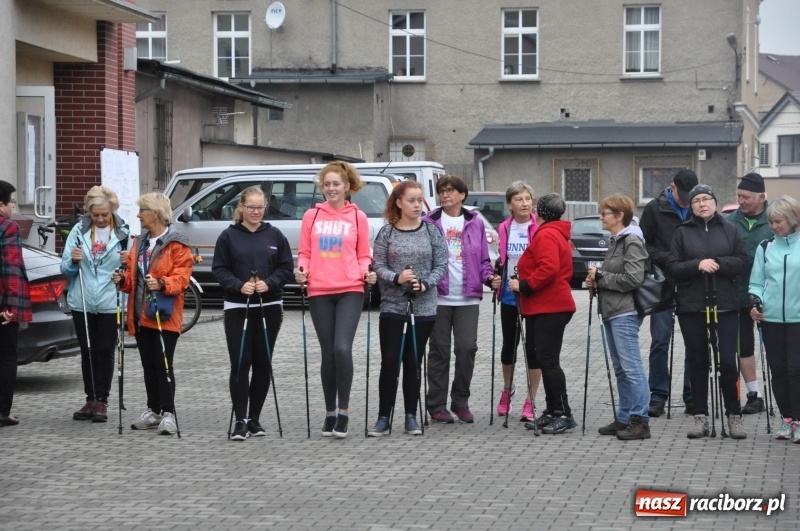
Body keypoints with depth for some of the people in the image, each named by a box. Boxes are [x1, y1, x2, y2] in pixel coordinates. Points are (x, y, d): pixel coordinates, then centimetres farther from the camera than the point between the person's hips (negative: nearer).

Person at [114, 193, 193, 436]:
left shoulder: (176, 243, -7)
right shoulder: (140, 241, 16)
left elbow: (181, 276, -14)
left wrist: (162, 284, -29)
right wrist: (123, 279, 0)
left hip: (164, 316, -7)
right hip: (141, 315, 7)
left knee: (163, 364, -9)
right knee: (148, 365, 12)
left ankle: (168, 413, -5)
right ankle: (153, 410, 20)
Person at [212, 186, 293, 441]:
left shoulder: (275, 235, 5)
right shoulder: (228, 236, 1)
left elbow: (286, 267, 4)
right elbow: (219, 269, -1)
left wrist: (269, 283, -14)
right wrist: (239, 286, -17)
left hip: (269, 307, 2)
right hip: (237, 308, -2)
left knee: (262, 363, 6)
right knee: (240, 363, -6)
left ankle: (254, 418, 16)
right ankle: (240, 421, -4)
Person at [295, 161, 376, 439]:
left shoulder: (357, 217, 7)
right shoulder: (311, 216, 9)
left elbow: (363, 256, 10)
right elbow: (304, 253, 10)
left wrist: (367, 273, -9)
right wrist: (302, 271, -9)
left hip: (350, 290, -2)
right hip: (319, 292, 2)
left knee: (342, 348, -17)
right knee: (328, 352, 6)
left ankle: (343, 411, -7)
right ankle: (330, 413, 16)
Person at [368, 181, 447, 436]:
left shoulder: (432, 231, 2)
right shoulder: (387, 232, 0)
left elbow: (441, 265, 1)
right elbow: (379, 266, -2)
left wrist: (425, 284, -15)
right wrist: (397, 278, -20)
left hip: (423, 307, 1)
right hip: (392, 306, -1)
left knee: (413, 363, 6)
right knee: (389, 362, -3)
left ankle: (411, 417, 15)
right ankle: (383, 418, 3)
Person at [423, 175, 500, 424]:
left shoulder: (475, 223, 11)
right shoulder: (429, 222, 3)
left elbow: (483, 260, 13)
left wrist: (490, 277, -5)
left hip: (468, 298, 2)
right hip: (439, 298, -2)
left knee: (467, 347, -4)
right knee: (440, 350, 3)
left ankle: (460, 401, 12)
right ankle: (437, 404, 12)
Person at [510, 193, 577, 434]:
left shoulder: (546, 235, -12)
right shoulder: (558, 234, 21)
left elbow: (549, 269, -25)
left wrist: (524, 286, -18)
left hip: (549, 308, -11)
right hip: (547, 306, 11)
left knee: (547, 360, -11)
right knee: (542, 359, 12)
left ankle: (563, 414, -11)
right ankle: (552, 412, 15)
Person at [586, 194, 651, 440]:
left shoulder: (632, 242, -11)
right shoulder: (616, 241, 18)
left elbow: (632, 279, -20)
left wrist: (600, 277, -12)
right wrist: (596, 279, 6)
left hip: (625, 313, -10)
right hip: (612, 311, 10)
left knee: (631, 367, -9)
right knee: (620, 369, 13)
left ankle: (640, 420, -7)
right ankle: (624, 418, 19)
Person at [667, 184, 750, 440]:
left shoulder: (729, 230, 6)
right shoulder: (683, 232, 5)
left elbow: (744, 262, 1)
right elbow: (672, 267, 0)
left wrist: (719, 263, -14)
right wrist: (697, 265, -16)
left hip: (724, 306, -1)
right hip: (691, 307, 1)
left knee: (727, 361, -4)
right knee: (697, 362, 6)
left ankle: (734, 415, 8)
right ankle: (700, 417, 13)